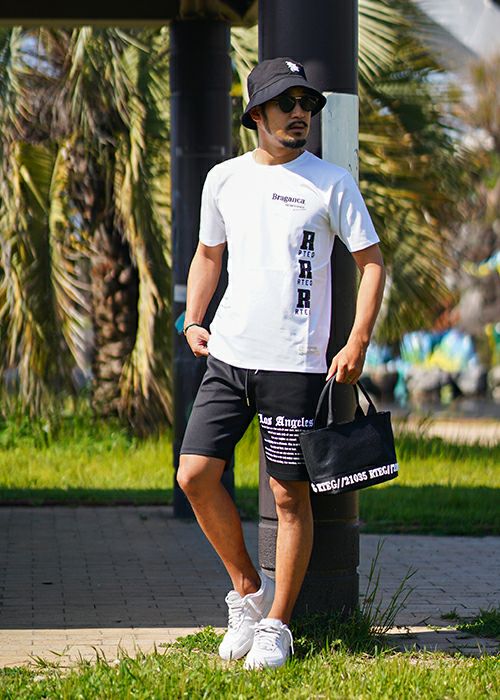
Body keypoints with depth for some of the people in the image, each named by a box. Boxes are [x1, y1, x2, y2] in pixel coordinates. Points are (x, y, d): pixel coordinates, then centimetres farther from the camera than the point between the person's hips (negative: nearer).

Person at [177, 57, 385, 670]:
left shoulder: (331, 183, -1)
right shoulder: (224, 179, 10)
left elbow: (371, 261, 1)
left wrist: (358, 342, -9)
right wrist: (193, 321, 11)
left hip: (295, 364, -4)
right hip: (228, 355, 4)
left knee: (290, 494, -2)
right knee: (195, 475, -4)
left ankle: (276, 625, 10)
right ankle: (248, 589, 16)